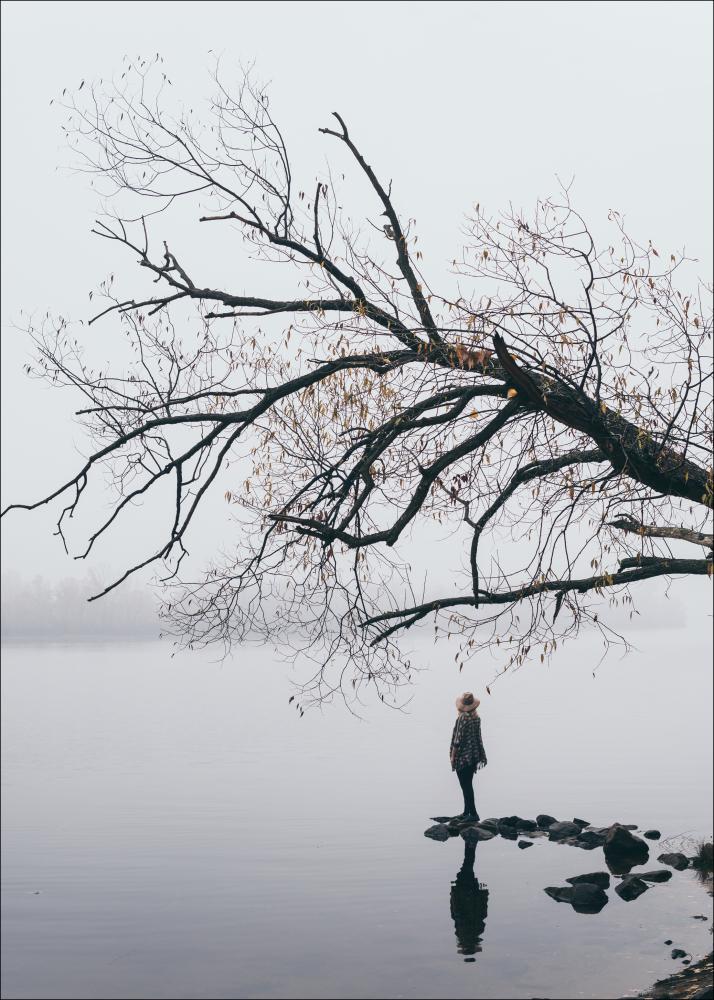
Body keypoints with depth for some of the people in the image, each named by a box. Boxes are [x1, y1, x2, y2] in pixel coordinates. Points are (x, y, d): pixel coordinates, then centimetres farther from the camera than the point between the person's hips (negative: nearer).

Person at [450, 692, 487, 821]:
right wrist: (480, 755, 20)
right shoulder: (477, 718, 4)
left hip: (462, 757, -7)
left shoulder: (462, 717, -17)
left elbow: (458, 738, -17)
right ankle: (467, 812, 24)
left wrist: (453, 756, -9)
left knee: (465, 786, -2)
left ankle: (473, 813, -3)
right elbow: (478, 737, 11)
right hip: (474, 756, 7)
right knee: (468, 785, 16)